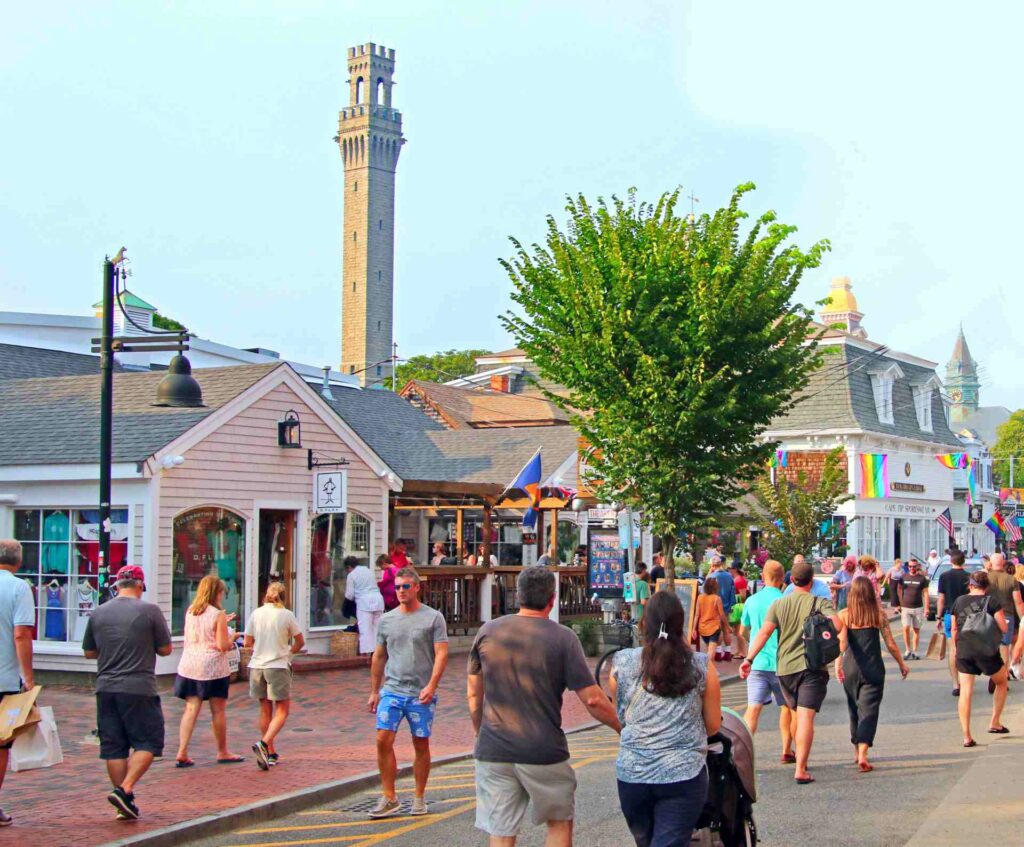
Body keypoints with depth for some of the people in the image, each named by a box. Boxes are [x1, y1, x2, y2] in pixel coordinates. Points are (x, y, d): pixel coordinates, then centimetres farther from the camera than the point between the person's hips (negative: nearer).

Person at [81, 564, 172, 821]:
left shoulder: (98, 613, 5)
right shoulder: (149, 610, -5)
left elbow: (89, 652, 13)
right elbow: (165, 649, 0)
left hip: (106, 688, 4)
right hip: (139, 689, -4)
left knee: (114, 747, 9)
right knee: (147, 742, 5)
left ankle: (124, 804, 11)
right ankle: (125, 790, -12)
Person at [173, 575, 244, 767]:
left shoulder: (190, 612, 8)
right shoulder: (218, 615, -10)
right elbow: (222, 645, -14)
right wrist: (231, 637, 6)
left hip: (189, 665, 5)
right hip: (212, 667, -5)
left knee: (191, 708, 4)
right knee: (218, 710, 8)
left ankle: (182, 753, -5)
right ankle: (222, 752, 19)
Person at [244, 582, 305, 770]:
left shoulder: (256, 614, 2)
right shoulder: (287, 615, -5)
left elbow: (247, 642, 7)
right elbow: (300, 642, 3)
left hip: (257, 666, 4)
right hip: (278, 666, -3)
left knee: (265, 711, 14)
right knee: (282, 711, 2)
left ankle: (271, 753, 18)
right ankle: (264, 744, -21)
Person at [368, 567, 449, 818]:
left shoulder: (433, 618, -2)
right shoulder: (387, 620, 10)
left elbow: (441, 654, -7)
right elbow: (379, 657, 17)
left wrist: (431, 686, -18)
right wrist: (374, 691, 15)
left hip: (421, 695, -3)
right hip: (392, 691, 3)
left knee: (421, 745, 5)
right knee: (383, 741, -8)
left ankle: (419, 798, 18)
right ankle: (389, 798, 1)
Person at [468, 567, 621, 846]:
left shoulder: (488, 631, 2)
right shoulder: (563, 638, -7)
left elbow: (473, 694, 10)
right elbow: (592, 700, -8)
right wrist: (622, 727, 7)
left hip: (493, 751, 2)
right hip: (543, 753, -2)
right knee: (559, 822, 19)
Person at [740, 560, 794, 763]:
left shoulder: (751, 601, 4)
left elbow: (743, 630, 17)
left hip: (756, 662, 2)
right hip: (780, 663, -2)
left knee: (753, 708, -4)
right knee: (787, 707, 17)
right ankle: (787, 751, 23)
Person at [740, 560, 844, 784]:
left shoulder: (779, 604, 5)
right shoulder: (820, 603, -2)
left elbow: (764, 633, -5)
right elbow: (838, 626, -17)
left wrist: (749, 659, -8)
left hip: (785, 667, 3)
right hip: (812, 665, -3)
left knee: (797, 714, 22)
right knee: (806, 717, -9)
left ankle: (801, 757, 34)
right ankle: (801, 769, -17)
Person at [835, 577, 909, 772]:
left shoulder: (844, 615, -3)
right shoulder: (879, 614, -2)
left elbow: (841, 641, -15)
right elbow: (890, 644, 2)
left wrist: (838, 663, -19)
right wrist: (902, 664, 13)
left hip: (851, 668, 2)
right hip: (874, 669, -1)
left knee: (854, 709, 18)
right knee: (869, 710, -2)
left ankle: (857, 751, 32)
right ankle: (863, 754, -17)